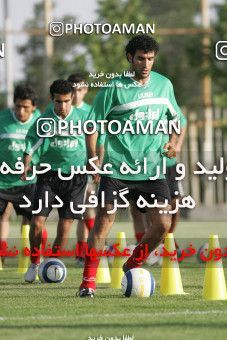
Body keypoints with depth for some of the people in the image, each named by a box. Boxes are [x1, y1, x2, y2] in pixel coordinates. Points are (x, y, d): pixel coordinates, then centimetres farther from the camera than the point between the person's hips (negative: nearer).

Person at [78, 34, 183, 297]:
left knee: (162, 225, -6)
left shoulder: (164, 85, 8)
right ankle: (88, 280, 0)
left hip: (152, 170, 3)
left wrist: (172, 143, 4)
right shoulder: (114, 88, -5)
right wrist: (93, 158, -11)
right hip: (117, 167, -3)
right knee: (103, 221, -9)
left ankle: (132, 267, 18)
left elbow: (176, 118, 23)